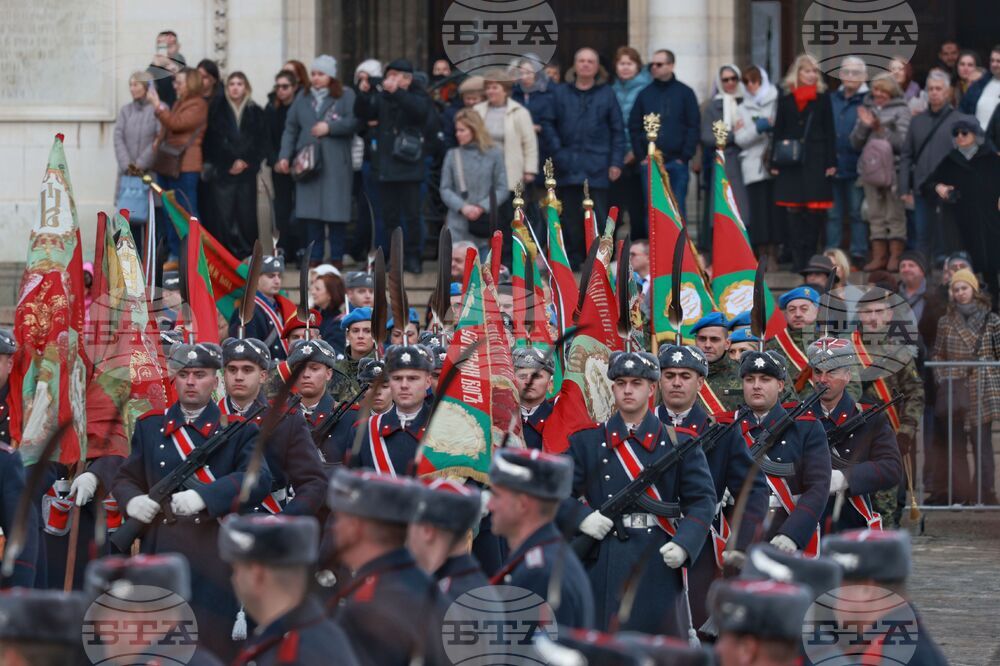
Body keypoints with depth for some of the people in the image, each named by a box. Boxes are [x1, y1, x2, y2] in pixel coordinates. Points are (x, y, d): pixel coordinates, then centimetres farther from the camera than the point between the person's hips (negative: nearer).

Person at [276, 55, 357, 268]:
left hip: (335, 163, -4)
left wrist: (330, 127, -15)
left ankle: (337, 257, 4)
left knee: (335, 211, -4)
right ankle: (315, 256, 8)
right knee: (310, 210, 1)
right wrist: (285, 156, 3)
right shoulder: (303, 98, 16)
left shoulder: (346, 96, 4)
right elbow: (290, 129, 13)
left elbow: (354, 122, -8)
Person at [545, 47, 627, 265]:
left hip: (597, 166, -2)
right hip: (568, 165, 2)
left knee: (598, 214, -5)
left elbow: (618, 130, 5)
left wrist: (616, 162, -2)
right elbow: (549, 124, 9)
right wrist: (557, 151, -5)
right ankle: (572, 259, 11)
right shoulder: (561, 93, 10)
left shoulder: (606, 94, 7)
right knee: (570, 216, 4)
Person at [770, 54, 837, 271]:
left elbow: (830, 132, 4)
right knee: (794, 211, 1)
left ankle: (810, 256, 7)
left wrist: (831, 162, -2)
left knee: (815, 211, -2)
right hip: (791, 163, 1)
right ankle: (798, 258, 5)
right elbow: (778, 133, 9)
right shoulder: (786, 101, 8)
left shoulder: (823, 99, 5)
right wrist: (774, 163, 3)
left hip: (816, 161, -1)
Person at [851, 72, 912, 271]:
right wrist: (864, 126, -4)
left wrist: (880, 130, -14)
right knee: (875, 215, 6)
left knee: (895, 215, -5)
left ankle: (895, 257, -2)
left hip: (893, 168, -5)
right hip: (870, 169, 5)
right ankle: (878, 257, 9)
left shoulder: (901, 111, 1)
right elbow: (855, 143, 13)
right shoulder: (867, 109, 15)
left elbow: (903, 142, -8)